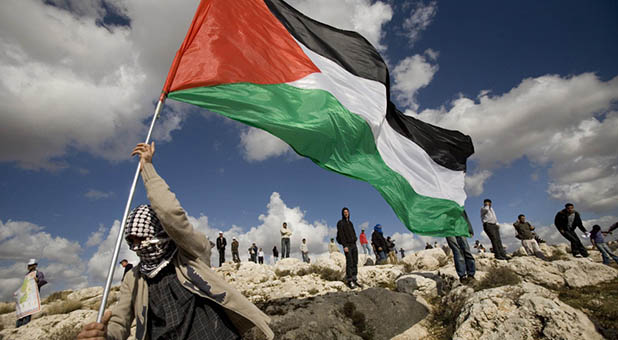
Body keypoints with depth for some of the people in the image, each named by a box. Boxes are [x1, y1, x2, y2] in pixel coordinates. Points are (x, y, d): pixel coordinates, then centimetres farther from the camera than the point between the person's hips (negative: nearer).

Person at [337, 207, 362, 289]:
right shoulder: (340, 223, -4)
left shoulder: (350, 223, 17)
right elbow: (341, 235, -11)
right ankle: (349, 281, -3)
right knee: (349, 263, -9)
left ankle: (354, 279, 11)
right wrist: (344, 246, -18)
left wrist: (355, 245, 14)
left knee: (355, 263, 4)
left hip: (354, 245, 7)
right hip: (347, 245, -6)